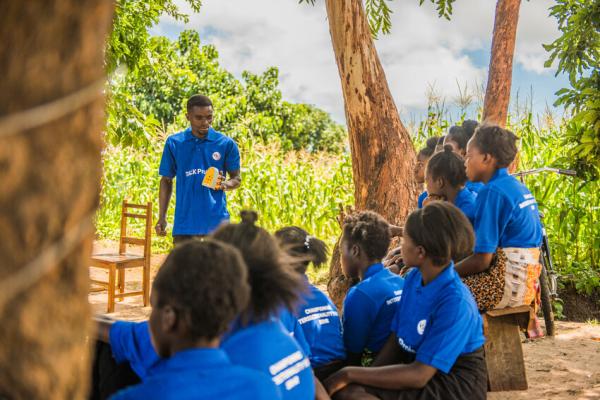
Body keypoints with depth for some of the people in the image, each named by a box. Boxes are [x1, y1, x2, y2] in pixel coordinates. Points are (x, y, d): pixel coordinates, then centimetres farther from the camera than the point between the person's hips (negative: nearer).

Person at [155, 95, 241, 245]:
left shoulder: (226, 144, 0)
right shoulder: (174, 143, 4)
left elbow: (237, 178, 7)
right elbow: (166, 180, 11)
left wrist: (224, 185, -16)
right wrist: (162, 217, 5)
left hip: (216, 220, -1)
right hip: (184, 221, 1)